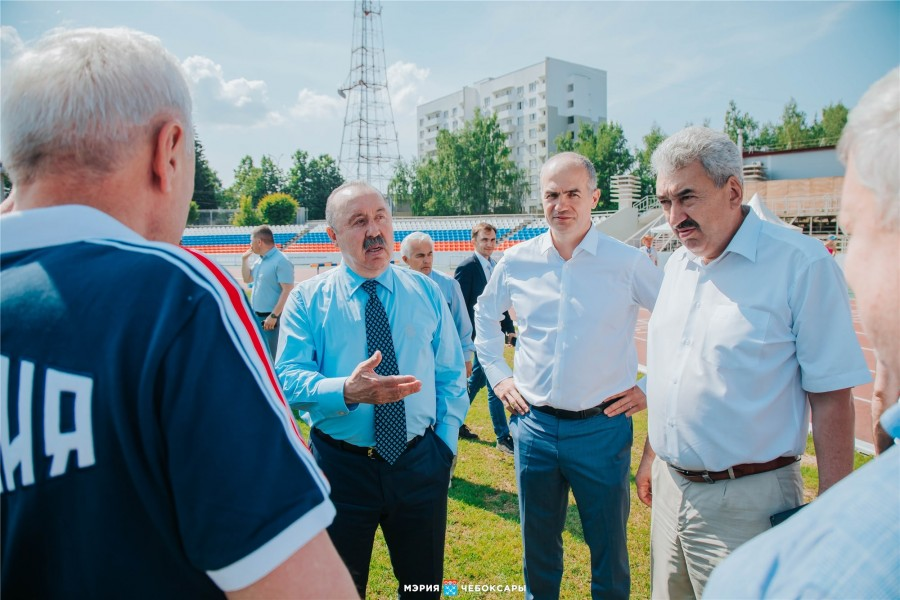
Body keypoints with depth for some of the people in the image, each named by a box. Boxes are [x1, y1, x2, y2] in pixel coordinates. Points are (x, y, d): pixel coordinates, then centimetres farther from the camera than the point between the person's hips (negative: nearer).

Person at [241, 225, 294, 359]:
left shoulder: (281, 261, -17)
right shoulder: (260, 260, 12)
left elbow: (287, 291, -21)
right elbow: (247, 279, 26)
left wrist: (274, 315, -24)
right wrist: (244, 259, 13)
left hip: (270, 318, -9)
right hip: (256, 316, 9)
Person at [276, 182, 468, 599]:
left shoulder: (426, 292, 2)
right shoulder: (307, 299, -5)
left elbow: (451, 376, 4)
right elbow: (289, 379, -15)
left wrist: (445, 444, -3)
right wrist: (347, 391, -33)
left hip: (420, 464, 2)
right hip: (341, 466, -2)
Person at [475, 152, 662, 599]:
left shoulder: (627, 263, -7)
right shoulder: (517, 262, 0)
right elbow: (485, 316, 18)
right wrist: (498, 375, 10)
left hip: (603, 426, -2)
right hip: (534, 425, 2)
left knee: (609, 551, 14)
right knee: (538, 548, 19)